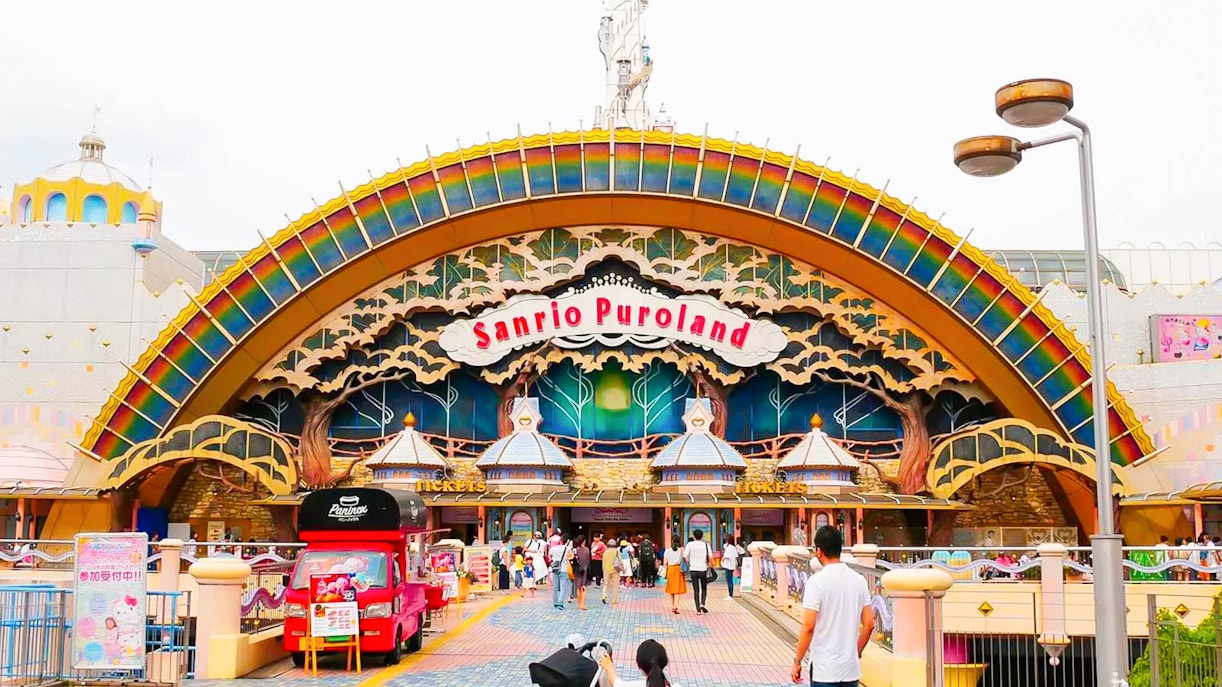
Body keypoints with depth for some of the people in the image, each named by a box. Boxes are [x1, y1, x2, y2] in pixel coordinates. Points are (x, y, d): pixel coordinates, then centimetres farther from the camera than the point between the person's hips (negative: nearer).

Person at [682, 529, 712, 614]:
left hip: (693, 569, 0)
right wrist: (708, 563, 10)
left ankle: (698, 609, 5)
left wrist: (688, 562, 8)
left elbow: (684, 556, -11)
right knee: (704, 588, 16)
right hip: (703, 569, 0)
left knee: (696, 590, 7)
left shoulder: (690, 544, -2)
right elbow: (710, 556, -9)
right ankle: (702, 604, -4)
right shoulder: (706, 544, -1)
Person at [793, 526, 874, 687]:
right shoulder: (859, 580, 3)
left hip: (824, 669, -5)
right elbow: (869, 624, 6)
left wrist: (797, 661, -7)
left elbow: (808, 626, -16)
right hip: (851, 668, 5)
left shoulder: (817, 581, -13)